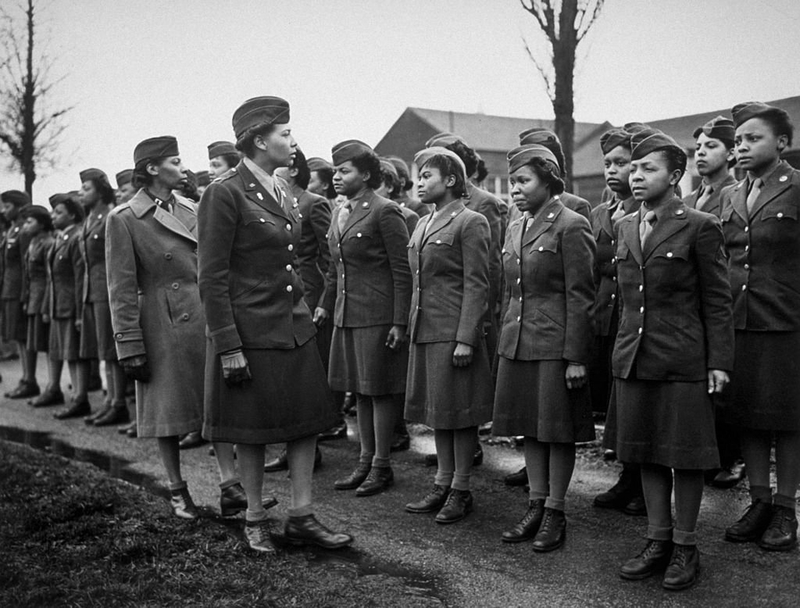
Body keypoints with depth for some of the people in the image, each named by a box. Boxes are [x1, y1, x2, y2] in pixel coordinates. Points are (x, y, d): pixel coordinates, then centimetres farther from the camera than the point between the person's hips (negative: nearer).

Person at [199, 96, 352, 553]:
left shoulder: (284, 190, 10)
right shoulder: (225, 193, -13)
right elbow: (213, 278, -14)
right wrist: (228, 346, -16)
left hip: (295, 324, 7)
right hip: (251, 329, -7)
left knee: (307, 420, 7)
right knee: (252, 429, 6)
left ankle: (302, 516, 18)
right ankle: (255, 519, 22)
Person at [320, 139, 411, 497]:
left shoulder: (385, 212, -11)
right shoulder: (339, 213, 14)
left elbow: (403, 271, -13)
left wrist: (400, 322, -16)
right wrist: (326, 305, 19)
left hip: (378, 316, -8)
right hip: (347, 316, 8)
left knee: (380, 390, 1)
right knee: (360, 389, 13)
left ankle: (381, 466, 12)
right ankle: (365, 460, 23)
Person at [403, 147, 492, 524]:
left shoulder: (470, 223, -8)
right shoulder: (423, 225, 16)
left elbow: (476, 285, -13)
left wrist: (466, 338, -18)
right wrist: (411, 325, 15)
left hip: (453, 333, -8)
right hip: (424, 331, 8)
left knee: (458, 411, 1)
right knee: (436, 409, 13)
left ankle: (461, 490, 12)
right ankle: (442, 484, 23)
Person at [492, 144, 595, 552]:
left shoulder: (570, 226, -9)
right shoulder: (515, 228, 14)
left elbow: (580, 296, -12)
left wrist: (576, 357, -15)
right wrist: (505, 341, 16)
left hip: (556, 346, -7)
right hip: (517, 344, 7)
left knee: (558, 430, 3)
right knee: (530, 427, 13)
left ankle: (555, 512, 15)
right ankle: (535, 506, 24)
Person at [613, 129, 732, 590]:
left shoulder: (700, 227, -7)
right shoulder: (626, 227, 11)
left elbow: (717, 301, -6)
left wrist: (719, 362, -10)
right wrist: (626, 342, 14)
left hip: (683, 361, -6)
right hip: (634, 358, 6)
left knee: (685, 453, 4)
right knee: (646, 452, 12)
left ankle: (686, 547, 19)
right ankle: (658, 541, 25)